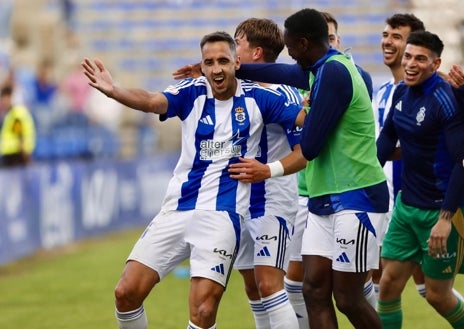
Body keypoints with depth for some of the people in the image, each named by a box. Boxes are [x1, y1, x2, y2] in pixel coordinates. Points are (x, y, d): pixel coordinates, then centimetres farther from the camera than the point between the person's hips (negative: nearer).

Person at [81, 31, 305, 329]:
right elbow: (152, 102, -20)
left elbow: (306, 117, 0)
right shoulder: (192, 92, -1)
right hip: (177, 211, 3)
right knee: (127, 292, -3)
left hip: (222, 215, -3)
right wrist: (113, 91, -39)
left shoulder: (256, 98, -1)